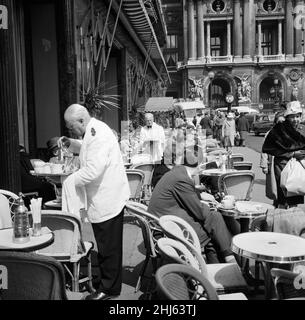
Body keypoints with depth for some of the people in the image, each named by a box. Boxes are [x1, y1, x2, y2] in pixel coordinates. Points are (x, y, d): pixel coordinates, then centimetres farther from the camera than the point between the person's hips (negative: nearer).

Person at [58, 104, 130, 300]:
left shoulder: (98, 135, -21)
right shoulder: (94, 131, 11)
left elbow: (93, 170, -28)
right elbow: (89, 150, 29)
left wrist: (69, 181, -15)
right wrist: (71, 144, 12)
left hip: (108, 200, -10)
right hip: (104, 198, 10)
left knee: (108, 247, 3)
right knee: (106, 246, 20)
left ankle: (109, 289, 17)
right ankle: (108, 280, 34)